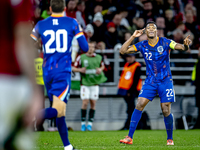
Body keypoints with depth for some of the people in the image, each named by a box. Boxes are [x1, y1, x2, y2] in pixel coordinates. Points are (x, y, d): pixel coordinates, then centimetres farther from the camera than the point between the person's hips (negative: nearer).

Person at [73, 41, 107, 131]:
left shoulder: (98, 58, 6)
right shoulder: (81, 58, -1)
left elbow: (102, 66, 22)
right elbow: (73, 68, 5)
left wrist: (100, 69, 0)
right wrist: (80, 70, -14)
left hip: (95, 83, 2)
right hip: (85, 83, -2)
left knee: (93, 103, 1)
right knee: (85, 102, -11)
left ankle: (90, 123, 8)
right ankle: (83, 122, 1)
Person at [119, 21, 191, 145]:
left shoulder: (165, 42, -6)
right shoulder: (142, 45, 2)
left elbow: (181, 47, -16)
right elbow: (123, 50, 0)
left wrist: (185, 45, -40)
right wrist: (133, 37, -8)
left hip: (165, 81, -2)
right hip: (150, 81, 2)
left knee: (166, 110, -5)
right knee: (139, 105, -11)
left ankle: (170, 139, 12)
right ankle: (130, 137, -9)